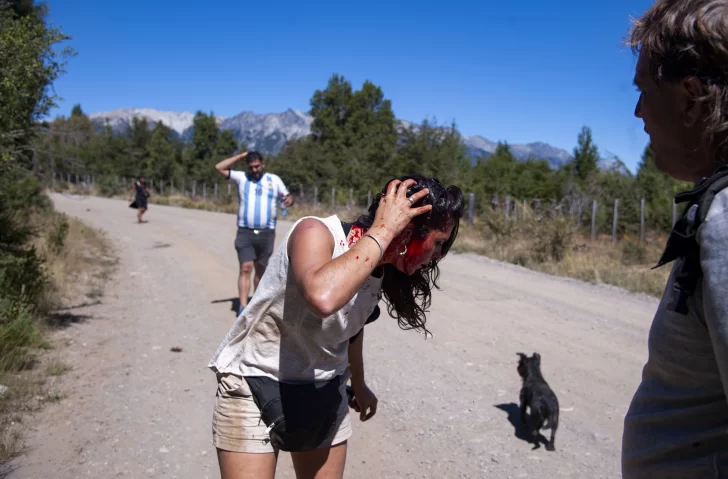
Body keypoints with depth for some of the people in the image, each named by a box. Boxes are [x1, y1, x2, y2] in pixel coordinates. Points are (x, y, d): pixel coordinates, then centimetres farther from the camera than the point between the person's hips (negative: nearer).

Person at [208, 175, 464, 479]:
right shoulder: (316, 233, -25)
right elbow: (322, 298, -48)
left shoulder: (385, 270, -4)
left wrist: (358, 384, 28)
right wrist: (381, 231, -36)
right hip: (254, 386, -6)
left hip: (324, 393, 7)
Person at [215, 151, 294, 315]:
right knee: (245, 269, -11)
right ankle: (243, 307, -12)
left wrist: (290, 199, -15)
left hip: (266, 233, 1)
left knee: (261, 270, 12)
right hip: (245, 232, -1)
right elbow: (219, 167, 4)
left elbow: (287, 196, 11)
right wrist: (241, 156, 4)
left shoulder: (274, 180, 10)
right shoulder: (241, 177, 9)